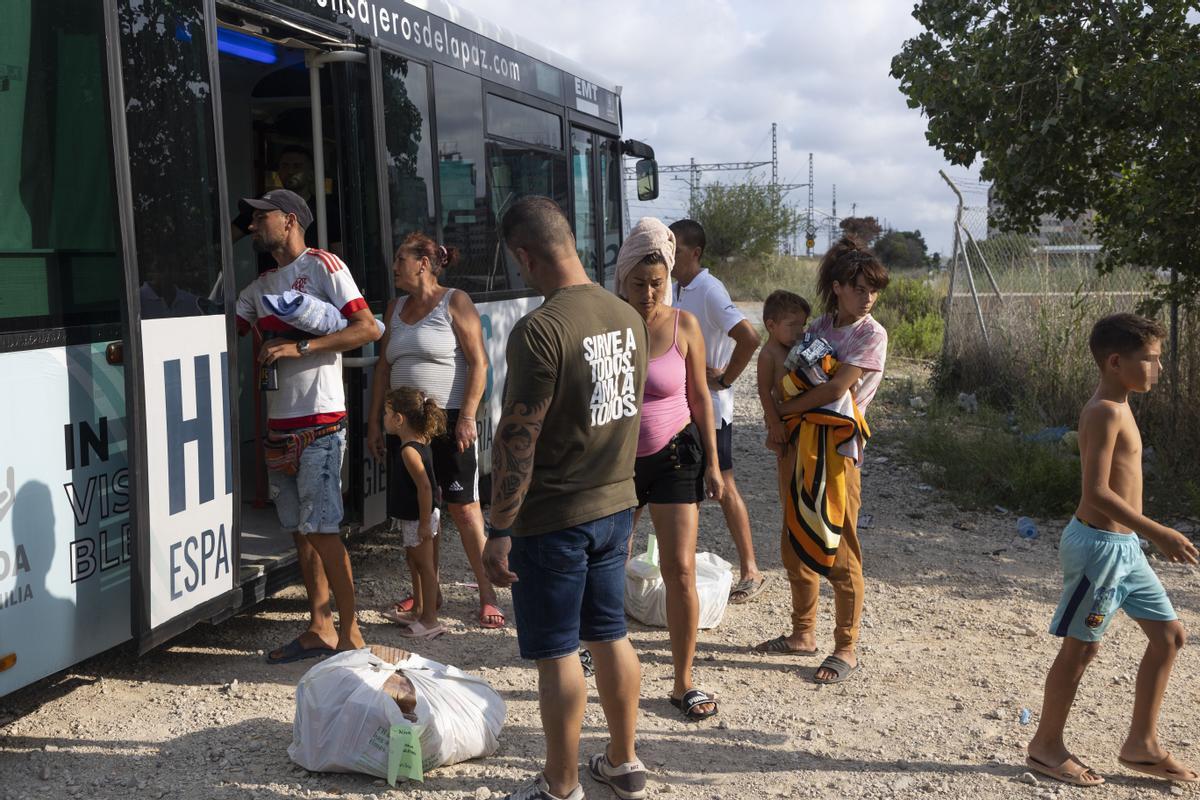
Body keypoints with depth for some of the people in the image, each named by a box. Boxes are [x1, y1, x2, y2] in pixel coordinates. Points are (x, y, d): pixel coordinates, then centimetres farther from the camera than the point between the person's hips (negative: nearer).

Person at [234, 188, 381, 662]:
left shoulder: (322, 265, -4)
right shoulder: (261, 286, 19)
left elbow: (368, 329, -12)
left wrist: (300, 347, -17)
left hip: (319, 423, -8)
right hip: (279, 426, 8)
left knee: (321, 529, -9)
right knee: (299, 531, 10)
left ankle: (350, 633, -1)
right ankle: (320, 628, 19)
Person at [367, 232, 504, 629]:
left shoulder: (455, 302, -5)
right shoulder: (396, 308, 14)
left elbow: (478, 362, -11)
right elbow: (384, 367, 16)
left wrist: (467, 417, -18)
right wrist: (374, 422, 11)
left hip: (450, 421, -6)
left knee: (463, 508, -5)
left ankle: (488, 594, 3)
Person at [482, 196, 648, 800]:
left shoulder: (539, 329, -21)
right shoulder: (628, 317, 3)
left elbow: (518, 440, -21)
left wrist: (499, 531, -14)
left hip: (554, 518, -7)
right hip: (617, 504, 8)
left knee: (557, 654, 6)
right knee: (610, 635, 19)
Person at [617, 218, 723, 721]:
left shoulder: (683, 326, -4)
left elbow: (699, 397, 3)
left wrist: (712, 462, 2)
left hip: (673, 456, 0)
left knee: (680, 571, -2)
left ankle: (684, 684, 11)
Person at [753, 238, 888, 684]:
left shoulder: (872, 336, -8)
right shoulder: (819, 327, 10)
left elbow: (835, 389, -18)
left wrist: (782, 411, -9)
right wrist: (782, 429, -5)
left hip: (838, 450, -6)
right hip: (801, 443, 7)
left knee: (840, 554, -1)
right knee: (795, 546, 14)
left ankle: (846, 650, 11)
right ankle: (803, 633, 30)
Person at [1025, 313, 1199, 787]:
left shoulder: (1116, 407, 11)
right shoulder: (1106, 411, -19)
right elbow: (1097, 492, -27)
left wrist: (1150, 535, 23)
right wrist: (1159, 534, -25)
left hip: (1124, 545, 10)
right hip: (1099, 544, -10)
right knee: (1081, 647, 1)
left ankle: (1141, 745, 24)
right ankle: (1046, 747, 17)